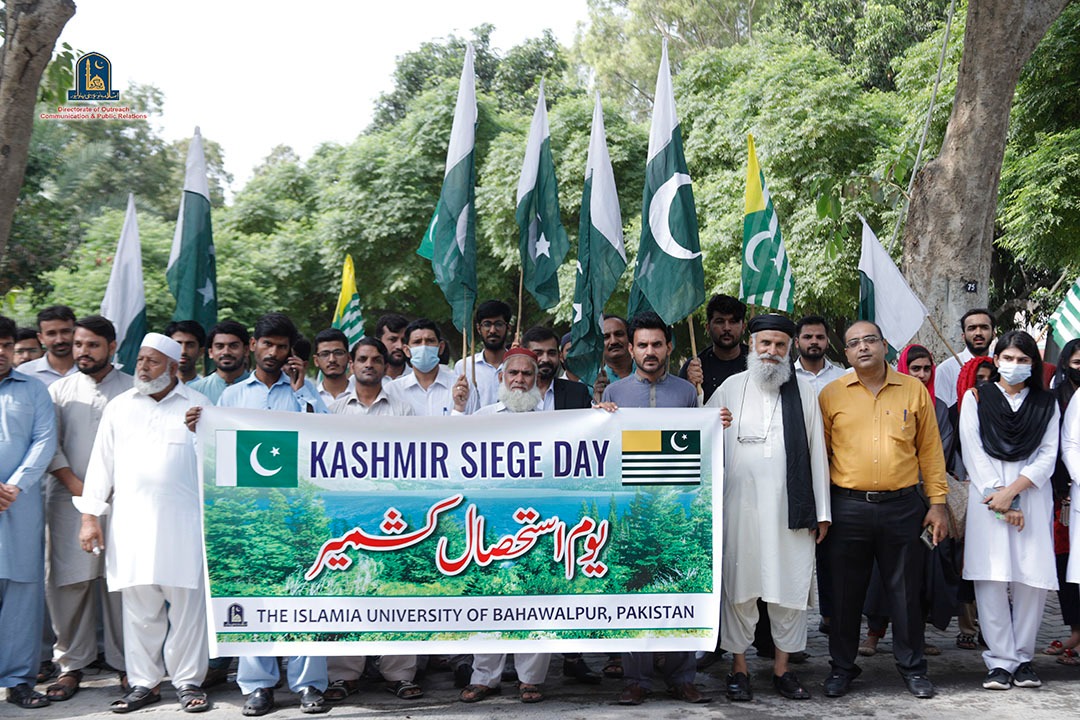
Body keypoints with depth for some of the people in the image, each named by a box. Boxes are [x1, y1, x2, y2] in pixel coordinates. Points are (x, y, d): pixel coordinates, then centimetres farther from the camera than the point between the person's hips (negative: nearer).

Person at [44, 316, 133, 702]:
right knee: (67, 582, 1)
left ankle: (126, 664, 9)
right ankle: (71, 665, 12)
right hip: (68, 499, 2)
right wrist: (75, 484, -5)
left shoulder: (133, 390, 5)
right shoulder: (60, 389, 11)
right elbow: (49, 444, 6)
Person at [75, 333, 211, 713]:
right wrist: (90, 516, 7)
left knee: (186, 605, -1)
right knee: (138, 607, 4)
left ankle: (188, 681, 9)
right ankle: (144, 682, 14)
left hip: (183, 522, -2)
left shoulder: (198, 406, 6)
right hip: (131, 522, 2)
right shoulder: (119, 407, 14)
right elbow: (101, 463, 13)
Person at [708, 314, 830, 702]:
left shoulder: (804, 392, 8)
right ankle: (739, 667, 15)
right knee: (739, 586, 4)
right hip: (741, 507, -1)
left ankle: (782, 668, 18)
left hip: (791, 509, 1)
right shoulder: (730, 388, 6)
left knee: (790, 588, 4)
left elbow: (816, 452, 7)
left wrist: (821, 511, 5)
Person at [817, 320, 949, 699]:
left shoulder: (914, 390, 4)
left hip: (902, 507, 0)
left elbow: (930, 449, 7)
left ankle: (912, 667, 24)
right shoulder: (831, 394, 2)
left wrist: (938, 502, 3)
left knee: (906, 590, 8)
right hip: (848, 507, 0)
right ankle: (842, 667, 23)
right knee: (846, 592, 8)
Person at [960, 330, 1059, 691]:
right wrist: (1001, 501, -7)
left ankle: (1023, 658, 9)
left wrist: (1012, 490, -9)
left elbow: (1048, 458, 4)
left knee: (1032, 579, -4)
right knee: (992, 579, -7)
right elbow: (973, 453, 1)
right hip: (988, 497, -1)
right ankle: (1001, 660, -1)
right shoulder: (976, 398, 9)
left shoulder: (1046, 404, 13)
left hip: (1032, 496, 1)